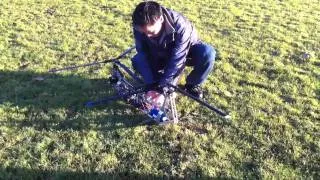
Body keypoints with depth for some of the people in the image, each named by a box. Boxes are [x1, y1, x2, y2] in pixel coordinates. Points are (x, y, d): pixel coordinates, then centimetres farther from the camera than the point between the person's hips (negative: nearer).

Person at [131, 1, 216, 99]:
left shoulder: (180, 25, -38)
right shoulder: (139, 27, -26)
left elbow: (177, 60, -36)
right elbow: (143, 54, -21)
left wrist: (161, 85, -33)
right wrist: (151, 84, -27)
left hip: (186, 51, -2)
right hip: (162, 56, 3)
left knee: (207, 53, -34)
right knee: (137, 60, -24)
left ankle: (192, 84, -5)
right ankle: (168, 83, -1)